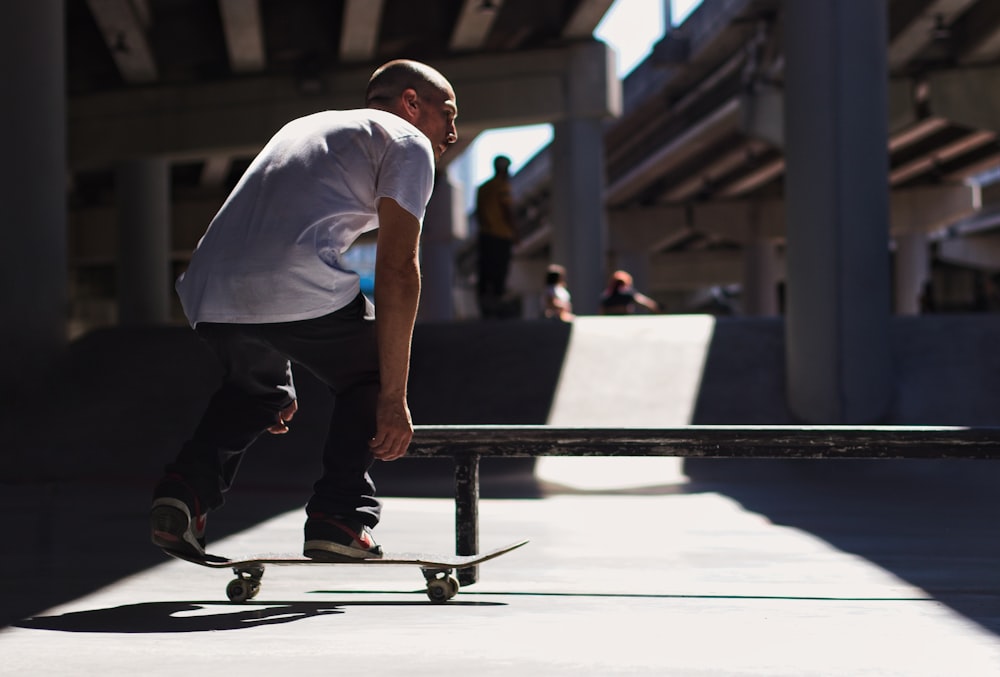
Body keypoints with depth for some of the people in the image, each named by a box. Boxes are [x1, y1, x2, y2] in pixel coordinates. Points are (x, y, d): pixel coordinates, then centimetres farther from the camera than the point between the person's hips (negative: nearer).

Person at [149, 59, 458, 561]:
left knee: (255, 388, 33)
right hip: (295, 290, -6)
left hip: (207, 295, 6)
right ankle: (340, 519, 9)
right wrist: (394, 397, 3)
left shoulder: (305, 126, 37)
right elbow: (397, 270, 3)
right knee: (369, 376, 21)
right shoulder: (407, 142, 14)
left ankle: (184, 489, 13)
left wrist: (281, 384, 43)